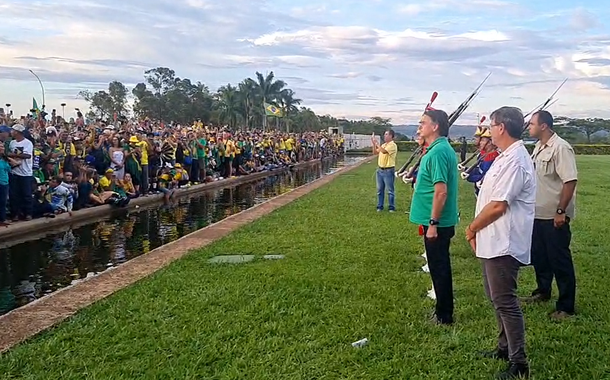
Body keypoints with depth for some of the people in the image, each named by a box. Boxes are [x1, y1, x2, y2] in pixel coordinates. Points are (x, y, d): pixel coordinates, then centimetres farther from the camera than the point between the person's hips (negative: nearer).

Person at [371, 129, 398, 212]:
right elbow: (375, 152, 17)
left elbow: (384, 151, -27)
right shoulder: (383, 145, 14)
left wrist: (377, 143, -19)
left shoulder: (393, 145, -13)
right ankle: (380, 206, 18)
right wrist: (374, 144, 3)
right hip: (380, 169, 8)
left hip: (388, 170, -8)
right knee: (380, 189, 11)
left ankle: (391, 207, 7)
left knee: (390, 190, 0)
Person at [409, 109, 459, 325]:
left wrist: (433, 223, -21)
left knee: (439, 268, 2)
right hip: (441, 221, 10)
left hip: (437, 222, -10)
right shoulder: (442, 148, 11)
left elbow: (441, 191, -24)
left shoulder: (438, 152, -20)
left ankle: (444, 316, 14)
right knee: (440, 267, 18)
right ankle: (443, 311, 30)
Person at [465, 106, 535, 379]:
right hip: (494, 241, 11)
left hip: (503, 244, -11)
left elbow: (497, 206, -24)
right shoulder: (505, 157, 13)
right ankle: (505, 348, 35)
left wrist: (472, 228, -9)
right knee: (496, 296, 20)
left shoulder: (514, 161, -21)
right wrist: (477, 230, 14)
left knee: (505, 301, -3)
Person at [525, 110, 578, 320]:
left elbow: (570, 181, -23)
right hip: (538, 214, 9)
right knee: (538, 256, 20)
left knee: (560, 261, 0)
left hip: (554, 217, -9)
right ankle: (543, 291, 39)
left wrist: (561, 211, -24)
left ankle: (566, 307, 10)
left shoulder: (560, 148, -18)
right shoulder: (539, 147, 11)